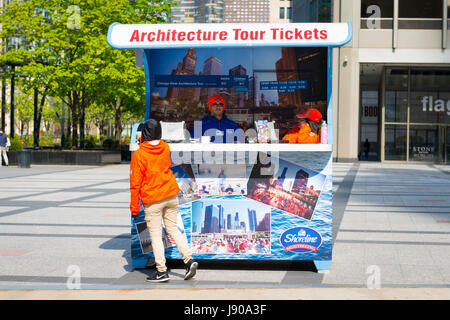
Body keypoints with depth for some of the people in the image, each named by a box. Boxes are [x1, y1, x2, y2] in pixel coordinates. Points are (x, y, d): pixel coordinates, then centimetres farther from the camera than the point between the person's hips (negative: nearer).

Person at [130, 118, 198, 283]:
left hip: (152, 200, -5)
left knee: (156, 235, 3)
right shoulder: (165, 148, 2)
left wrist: (134, 208, -4)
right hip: (171, 195, 5)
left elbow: (135, 184, -10)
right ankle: (189, 259, 3)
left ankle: (162, 271, 5)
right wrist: (143, 143, 26)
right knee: (173, 229, 15)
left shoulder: (139, 154, -12)